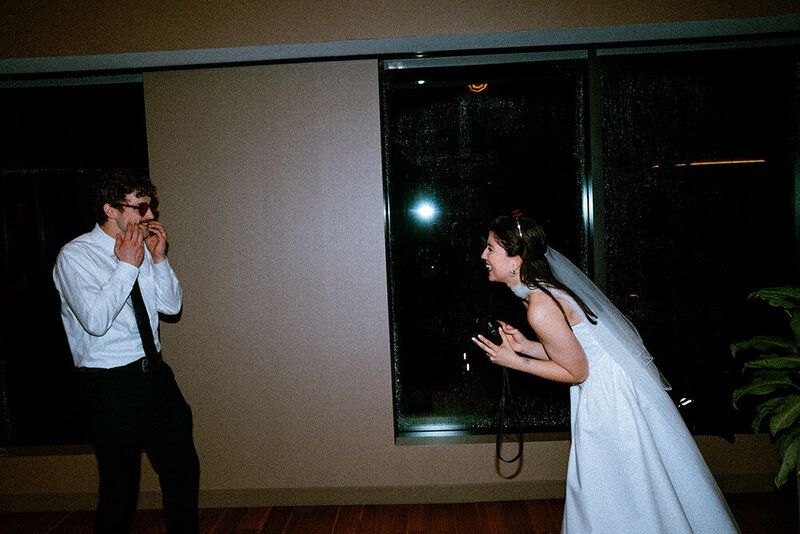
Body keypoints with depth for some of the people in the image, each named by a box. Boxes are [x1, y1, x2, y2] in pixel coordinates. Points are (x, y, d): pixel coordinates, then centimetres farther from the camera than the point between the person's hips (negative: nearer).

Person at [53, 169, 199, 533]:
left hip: (156, 375, 6)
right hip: (113, 384, -6)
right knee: (119, 488, 6)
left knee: (184, 467, 13)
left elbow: (171, 305, 9)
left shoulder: (142, 249, 6)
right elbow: (96, 320, -24)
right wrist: (127, 265, -20)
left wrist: (159, 258, -3)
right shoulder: (75, 256, -11)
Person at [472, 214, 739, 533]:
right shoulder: (542, 290, 4)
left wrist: (513, 362, -15)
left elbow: (576, 372, -17)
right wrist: (525, 346, 3)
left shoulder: (540, 309, -26)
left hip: (611, 398, -10)